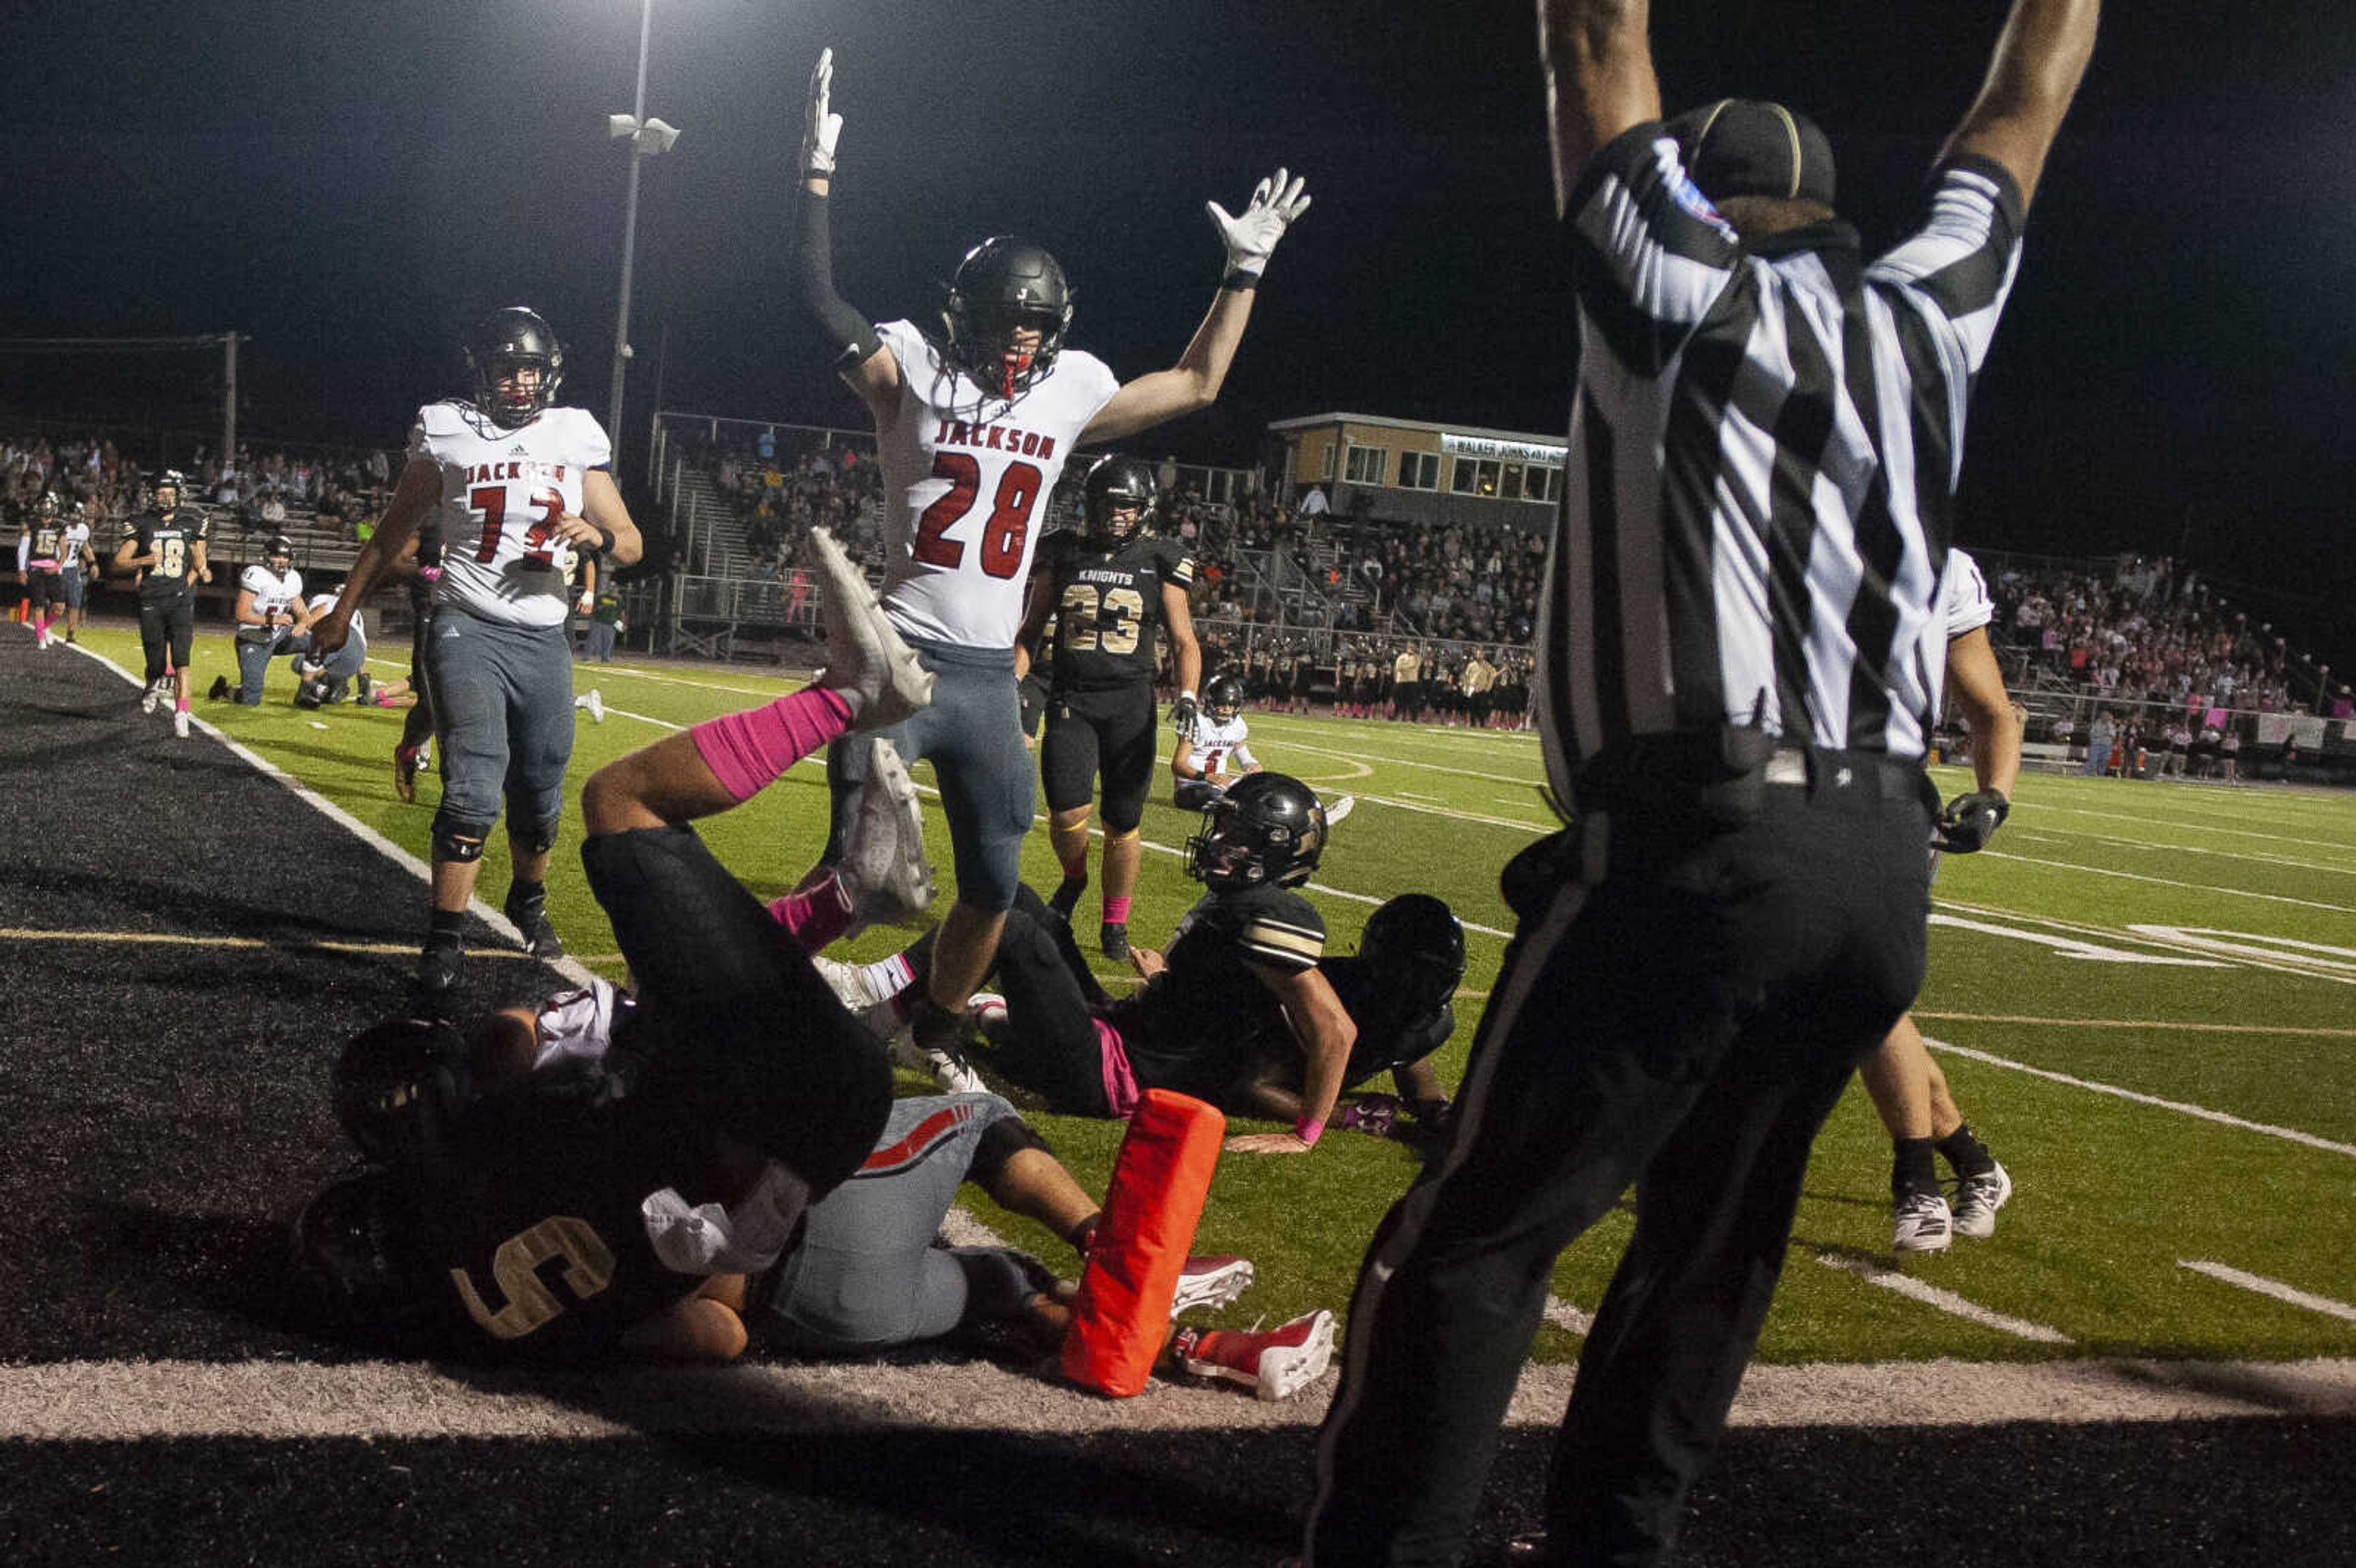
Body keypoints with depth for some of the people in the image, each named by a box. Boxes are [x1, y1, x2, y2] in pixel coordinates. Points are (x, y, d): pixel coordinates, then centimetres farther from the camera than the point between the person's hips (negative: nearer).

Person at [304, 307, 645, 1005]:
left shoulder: (576, 442, 8)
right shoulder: (448, 436, 1)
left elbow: (632, 546, 10)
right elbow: (392, 534, 12)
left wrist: (598, 535, -13)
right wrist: (343, 612, 14)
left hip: (545, 639, 3)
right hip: (470, 629, -3)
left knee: (540, 798, 12)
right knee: (474, 792, -17)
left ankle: (528, 901, 40)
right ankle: (444, 941, -11)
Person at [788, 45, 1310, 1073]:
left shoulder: (1070, 393, 10)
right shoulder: (913, 373, -1)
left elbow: (1196, 384, 19)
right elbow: (820, 300, -14)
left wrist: (1245, 270, 16)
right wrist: (818, 174, -19)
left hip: (990, 680, 5)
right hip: (899, 660, -5)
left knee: (993, 885, 10)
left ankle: (935, 1037, 30)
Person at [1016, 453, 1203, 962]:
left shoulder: (1160, 562, 3)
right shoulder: (1063, 554, 5)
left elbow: (1184, 642, 6)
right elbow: (1031, 628, 13)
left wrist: (1187, 695, -10)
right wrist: (1015, 678, -1)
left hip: (1131, 704, 0)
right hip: (1070, 699, 0)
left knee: (1123, 825, 3)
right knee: (1068, 814, -13)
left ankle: (1115, 926, 20)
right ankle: (1074, 880, 20)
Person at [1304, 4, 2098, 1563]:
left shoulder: (1679, 290, 6)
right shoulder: (1930, 311, 17)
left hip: (1701, 843, -6)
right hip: (1889, 868, 6)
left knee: (1482, 1236, -3)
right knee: (1709, 1246, 16)